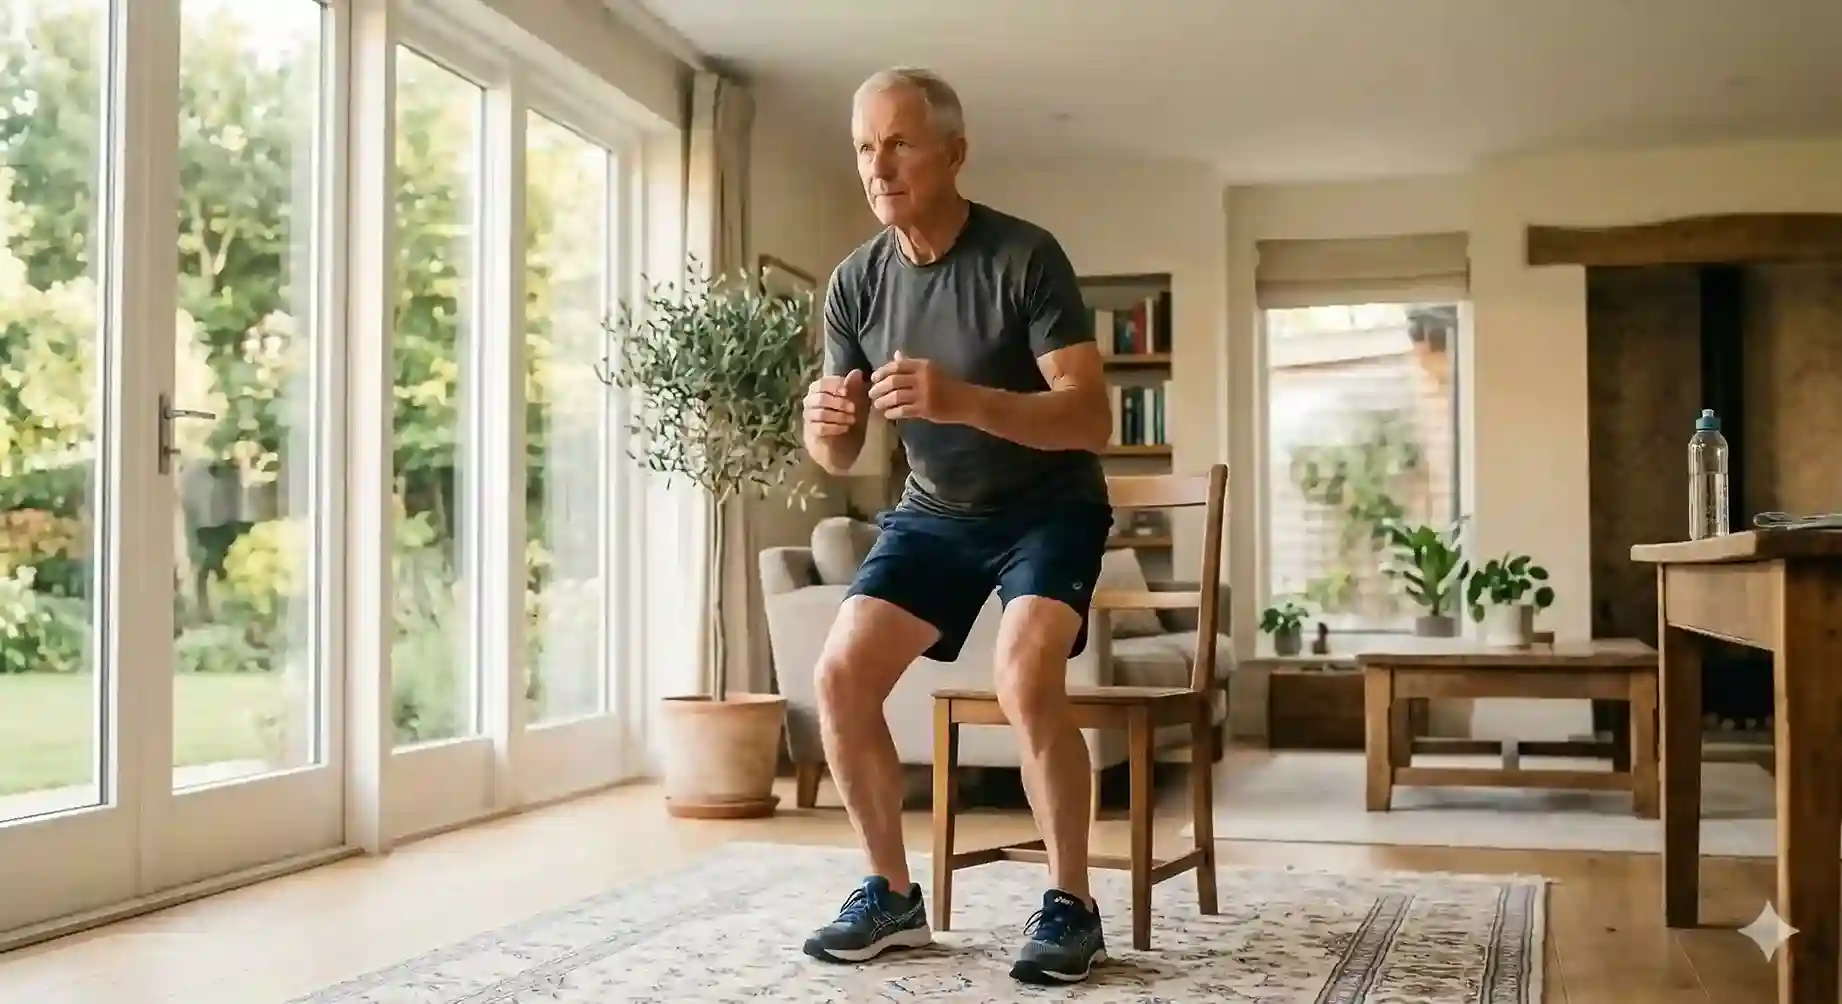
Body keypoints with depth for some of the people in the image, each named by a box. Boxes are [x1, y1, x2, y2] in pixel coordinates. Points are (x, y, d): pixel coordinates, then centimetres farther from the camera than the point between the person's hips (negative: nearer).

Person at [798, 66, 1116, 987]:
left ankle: (1071, 906, -12)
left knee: (1026, 679, -29)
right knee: (841, 675, -11)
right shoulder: (855, 283, -7)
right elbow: (838, 457, -4)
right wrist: (824, 424, -30)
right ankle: (893, 894, 5)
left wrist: (964, 401, -44)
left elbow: (1092, 419, -28)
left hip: (1049, 504, -5)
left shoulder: (1025, 257, -21)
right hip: (934, 511, 5)